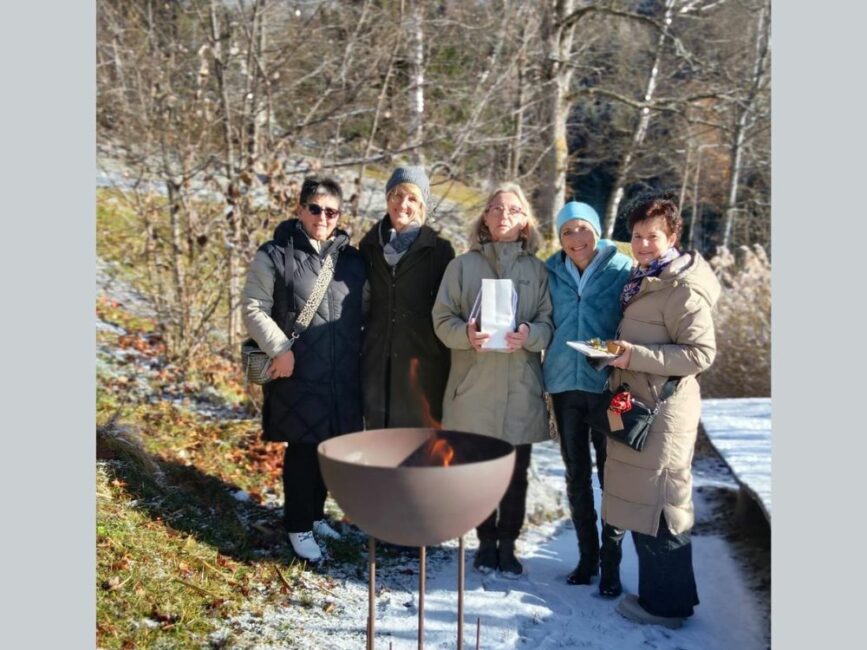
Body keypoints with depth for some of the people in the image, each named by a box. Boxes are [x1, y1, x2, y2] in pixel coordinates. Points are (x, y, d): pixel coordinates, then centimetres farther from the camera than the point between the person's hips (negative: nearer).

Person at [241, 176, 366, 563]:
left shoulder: (351, 259, 10)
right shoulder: (275, 255, -4)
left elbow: (365, 312, 16)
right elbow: (254, 308, -5)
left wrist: (360, 353, 6)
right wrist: (280, 348, -13)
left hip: (342, 377, 5)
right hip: (298, 375, -4)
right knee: (302, 450, 3)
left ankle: (316, 516, 33)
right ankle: (299, 527, 19)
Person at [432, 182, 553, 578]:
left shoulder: (537, 269, 6)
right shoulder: (462, 265, 4)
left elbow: (548, 322, 2)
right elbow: (442, 320, 2)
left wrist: (529, 335, -19)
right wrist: (466, 334, -19)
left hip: (521, 387, 1)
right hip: (474, 386, 0)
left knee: (516, 472, 7)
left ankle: (507, 544, 24)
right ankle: (486, 542, 26)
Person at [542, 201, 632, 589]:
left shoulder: (621, 269, -3)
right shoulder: (552, 273, 6)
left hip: (607, 383, -3)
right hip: (564, 382, 3)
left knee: (609, 471, 4)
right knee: (575, 473, 11)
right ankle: (586, 555, 25)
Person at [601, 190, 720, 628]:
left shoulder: (683, 288, -16)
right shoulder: (642, 278, 13)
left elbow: (701, 353, -20)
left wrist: (637, 356, -24)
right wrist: (616, 350, 8)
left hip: (663, 412, -9)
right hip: (636, 406, 9)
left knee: (658, 507, -1)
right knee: (638, 500, 17)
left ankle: (666, 604, 13)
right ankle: (658, 592, 31)